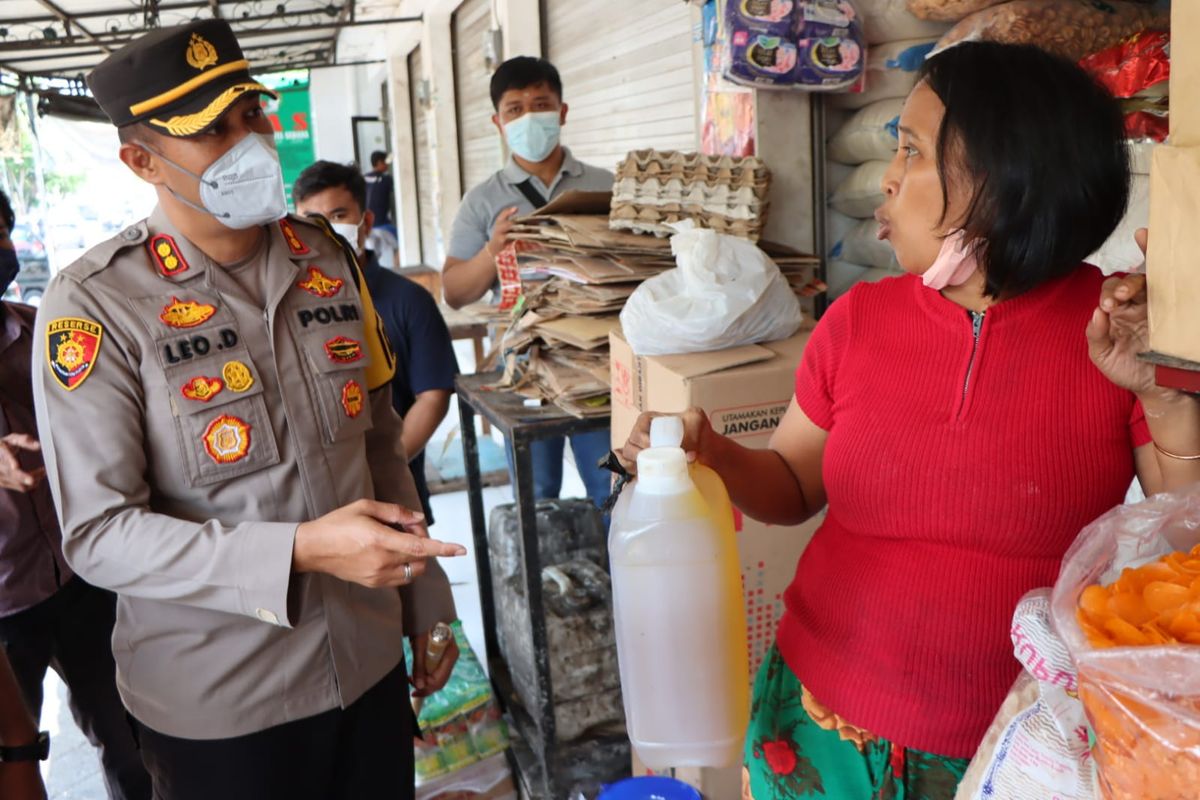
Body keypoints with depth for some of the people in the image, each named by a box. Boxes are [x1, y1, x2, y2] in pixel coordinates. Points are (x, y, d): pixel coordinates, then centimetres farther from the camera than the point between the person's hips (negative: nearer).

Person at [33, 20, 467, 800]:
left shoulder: (329, 259, 2)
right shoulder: (95, 304, -14)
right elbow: (99, 533, -16)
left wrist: (425, 605, 11)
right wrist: (304, 550, -28)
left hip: (369, 663, 5)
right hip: (216, 705, -4)